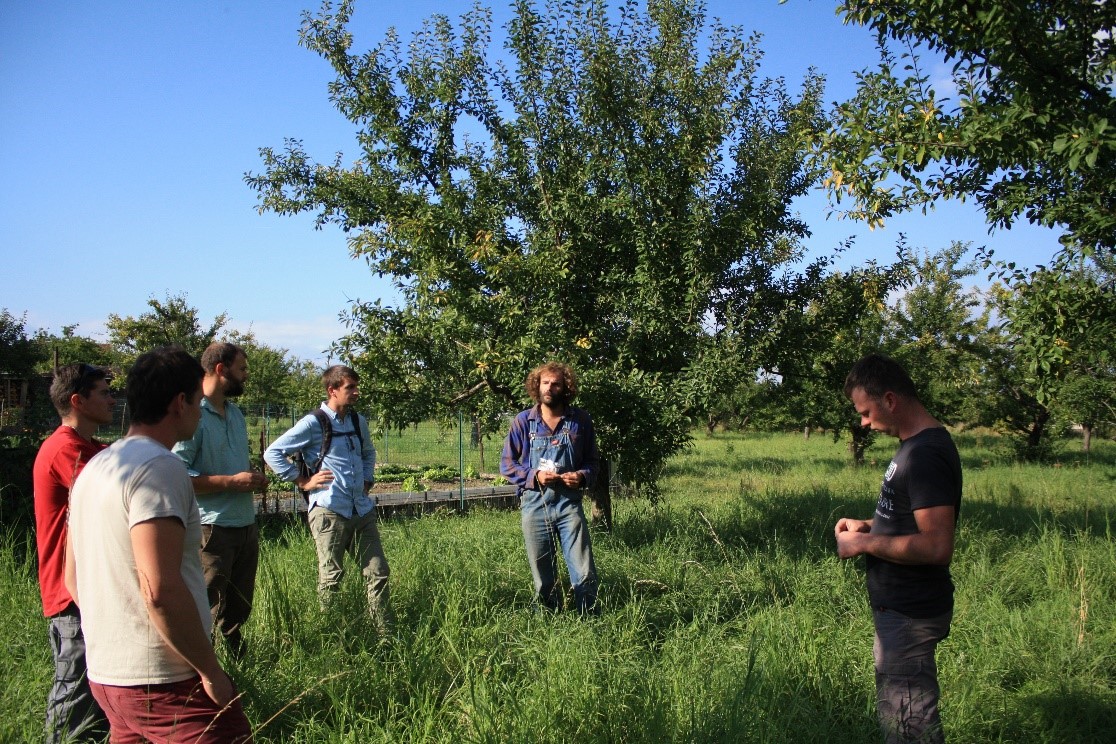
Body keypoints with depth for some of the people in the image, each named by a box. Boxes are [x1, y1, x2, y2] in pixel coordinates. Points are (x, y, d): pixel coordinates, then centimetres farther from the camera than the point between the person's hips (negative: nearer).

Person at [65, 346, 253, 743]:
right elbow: (160, 589, -25)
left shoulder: (94, 468, 12)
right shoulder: (159, 467, -16)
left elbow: (73, 579, 18)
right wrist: (211, 671, -16)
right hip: (163, 682, -9)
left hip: (105, 675, 9)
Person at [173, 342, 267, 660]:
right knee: (206, 612, -3)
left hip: (246, 524, 9)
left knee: (238, 609, 18)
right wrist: (232, 482, -21)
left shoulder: (235, 413, 15)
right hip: (212, 528, -9)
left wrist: (255, 478, 6)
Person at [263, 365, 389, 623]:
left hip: (362, 510, 6)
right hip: (329, 511, -6)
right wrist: (303, 481, -7)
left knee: (378, 573, 6)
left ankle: (385, 631, 12)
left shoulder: (358, 421, 13)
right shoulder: (313, 423, -7)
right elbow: (273, 453, -7)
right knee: (331, 577, 2)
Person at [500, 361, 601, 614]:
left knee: (585, 574, -5)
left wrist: (582, 476, -10)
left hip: (569, 503, 0)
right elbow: (507, 464, 4)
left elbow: (592, 460, 12)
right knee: (544, 578, 8)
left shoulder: (580, 420, 3)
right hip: (534, 505, 0)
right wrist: (534, 476, -12)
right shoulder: (523, 421, 1)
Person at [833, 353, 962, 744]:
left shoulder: (927, 455, -22)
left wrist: (864, 544, -19)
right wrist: (870, 526, 7)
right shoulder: (916, 444, 9)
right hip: (903, 608, 10)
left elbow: (936, 546, -29)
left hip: (910, 616, -10)